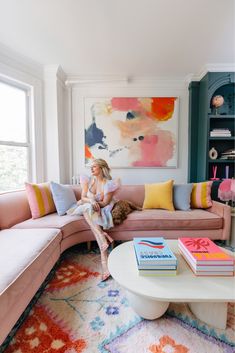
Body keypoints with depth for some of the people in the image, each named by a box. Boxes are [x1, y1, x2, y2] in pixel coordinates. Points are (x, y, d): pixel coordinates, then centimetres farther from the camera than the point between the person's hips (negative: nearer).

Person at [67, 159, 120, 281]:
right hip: (85, 208, 3)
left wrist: (95, 202, -19)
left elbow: (105, 203, -10)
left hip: (100, 210, -3)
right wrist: (91, 201, -24)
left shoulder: (109, 184, -9)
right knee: (88, 208, -34)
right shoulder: (88, 180, 2)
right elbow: (83, 198, -4)